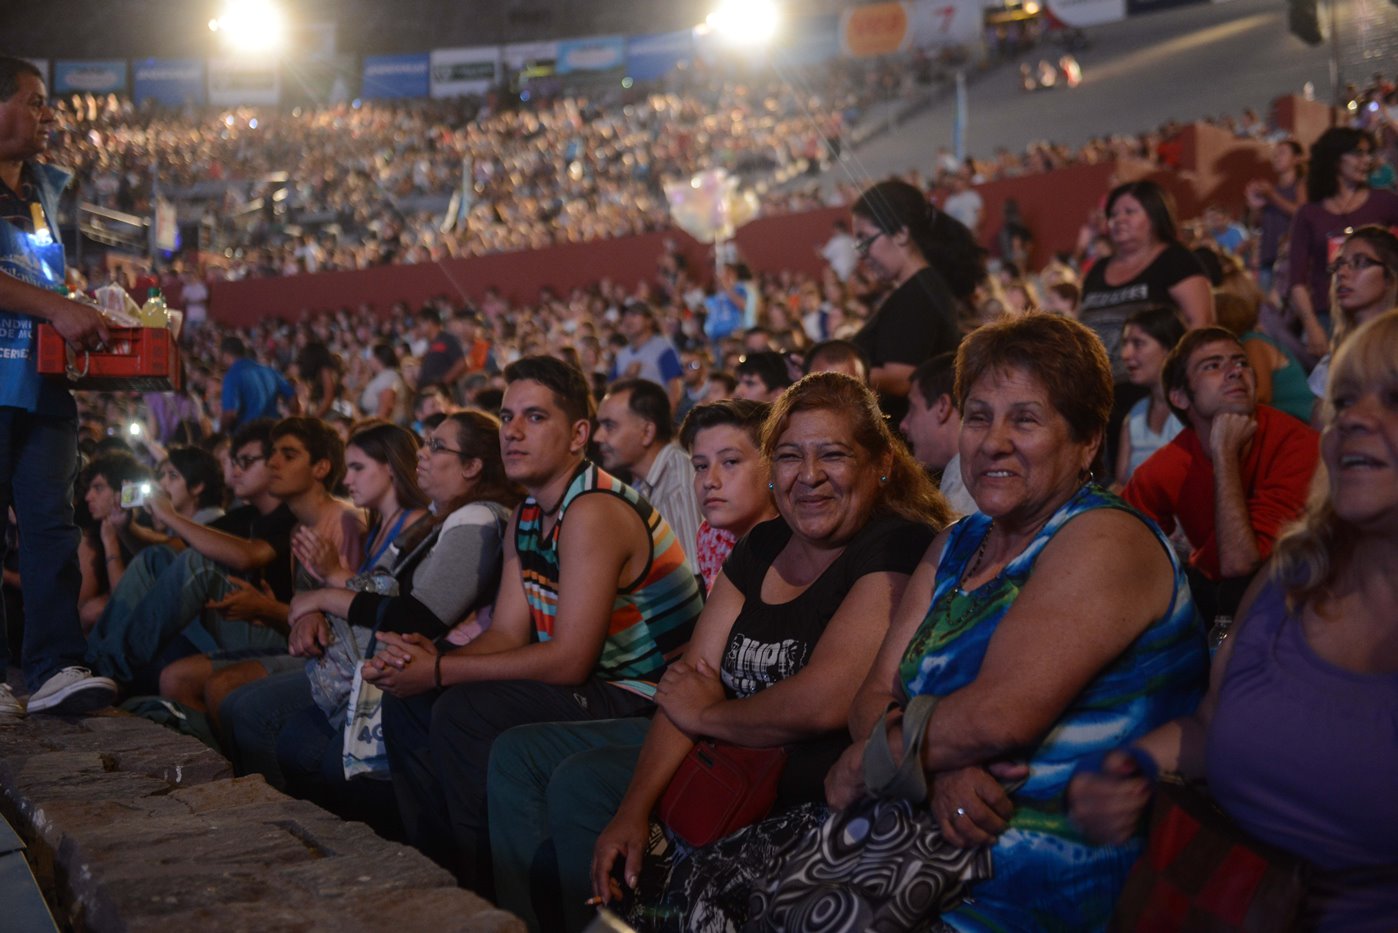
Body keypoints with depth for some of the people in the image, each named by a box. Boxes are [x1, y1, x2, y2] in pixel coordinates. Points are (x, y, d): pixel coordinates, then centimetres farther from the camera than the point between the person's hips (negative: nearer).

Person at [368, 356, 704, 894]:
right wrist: (427, 660, -15)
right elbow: (507, 635, 5)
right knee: (408, 704, 5)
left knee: (463, 713, -25)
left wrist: (440, 671, -21)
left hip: (645, 698, -10)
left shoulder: (593, 512, -22)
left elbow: (569, 660, -26)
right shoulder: (526, 519, 9)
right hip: (591, 684, 10)